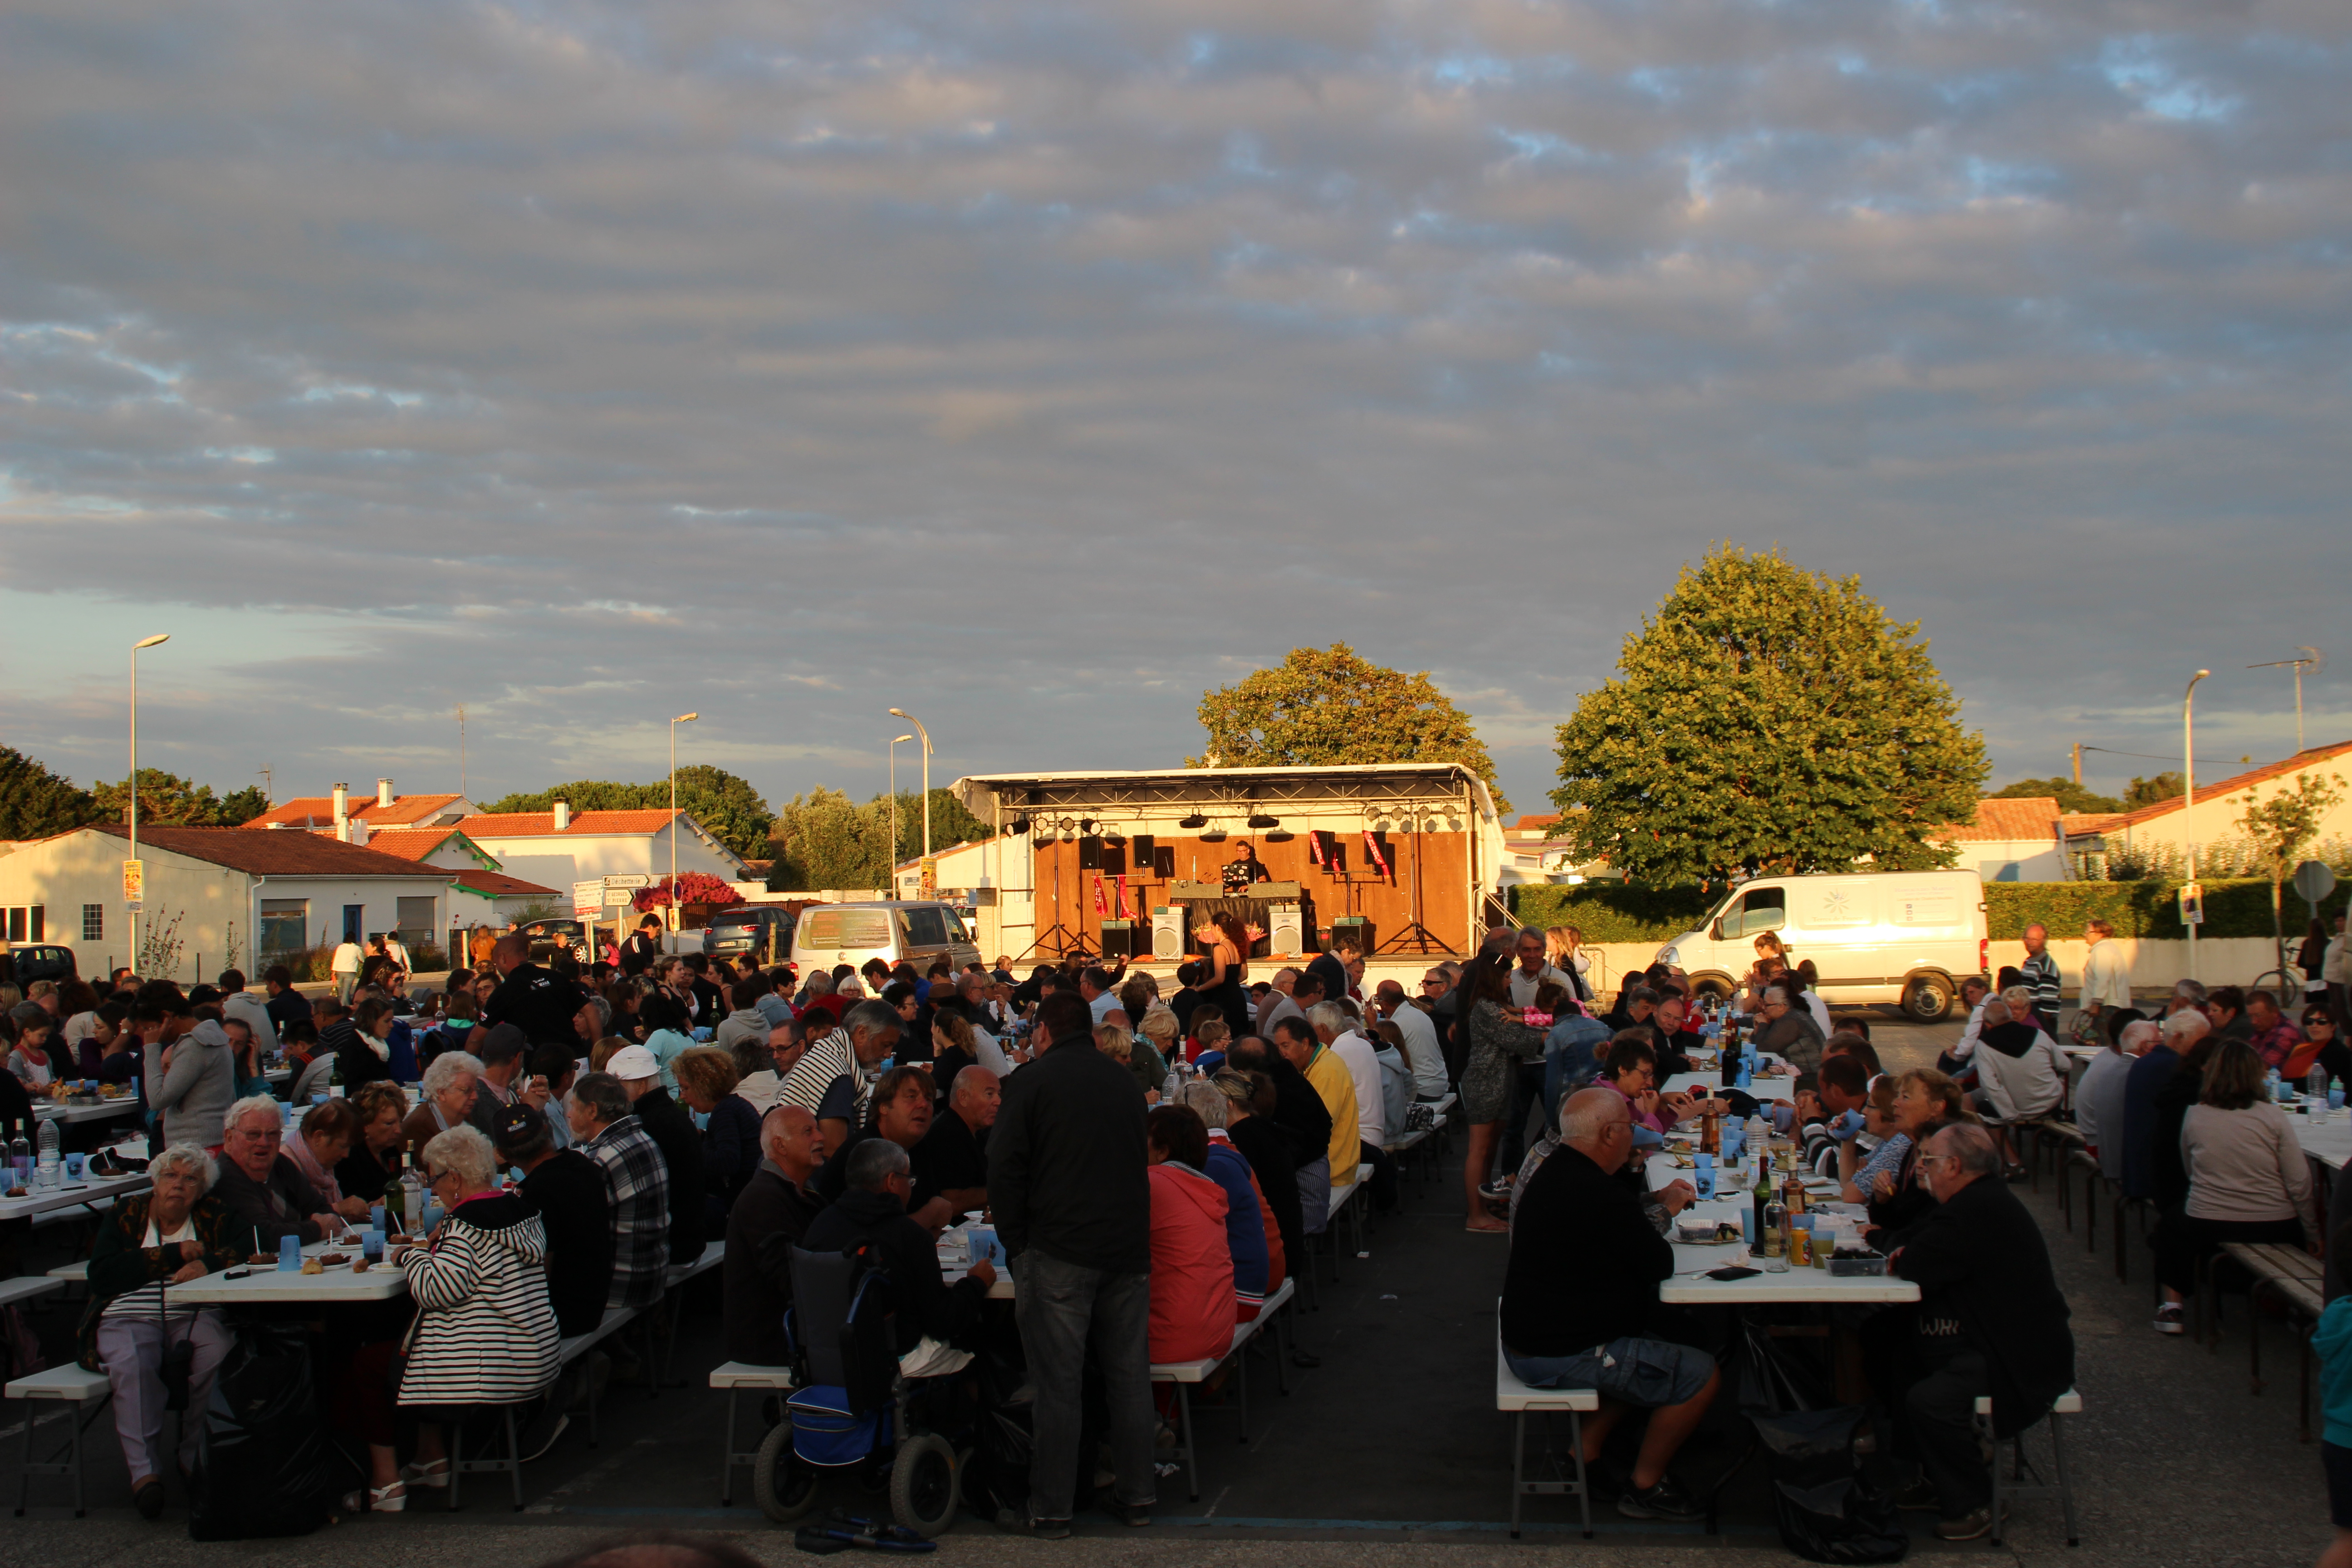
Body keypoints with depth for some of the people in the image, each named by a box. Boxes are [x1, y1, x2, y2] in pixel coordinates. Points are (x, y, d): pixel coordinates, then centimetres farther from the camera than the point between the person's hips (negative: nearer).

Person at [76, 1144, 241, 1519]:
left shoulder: (213, 1215, 14)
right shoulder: (124, 1215, 10)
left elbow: (245, 1247, -1)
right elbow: (101, 1274, -4)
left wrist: (207, 1263, -20)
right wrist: (174, 1255, -7)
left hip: (192, 1315, 1)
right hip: (128, 1316, -1)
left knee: (217, 1354, -32)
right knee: (132, 1365, -34)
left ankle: (196, 1458, -20)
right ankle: (144, 1471, -33)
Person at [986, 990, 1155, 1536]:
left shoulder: (1031, 1081, -3)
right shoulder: (1124, 1081, 13)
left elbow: (1004, 1168, -7)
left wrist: (1016, 1240, 3)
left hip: (1059, 1252, -5)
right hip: (1129, 1246, 5)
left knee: (1057, 1383, -1)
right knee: (1129, 1374, 12)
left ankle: (1051, 1509, 4)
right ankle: (1137, 1495, 19)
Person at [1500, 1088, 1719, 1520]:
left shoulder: (1555, 1172, 7)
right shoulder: (1601, 1197, -26)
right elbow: (1661, 1265, -15)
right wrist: (1654, 1236, 3)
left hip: (1529, 1337, 11)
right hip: (1559, 1358, -11)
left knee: (1649, 1344, 30)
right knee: (1701, 1375, -6)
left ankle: (1587, 1452, 26)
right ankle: (1645, 1489, 9)